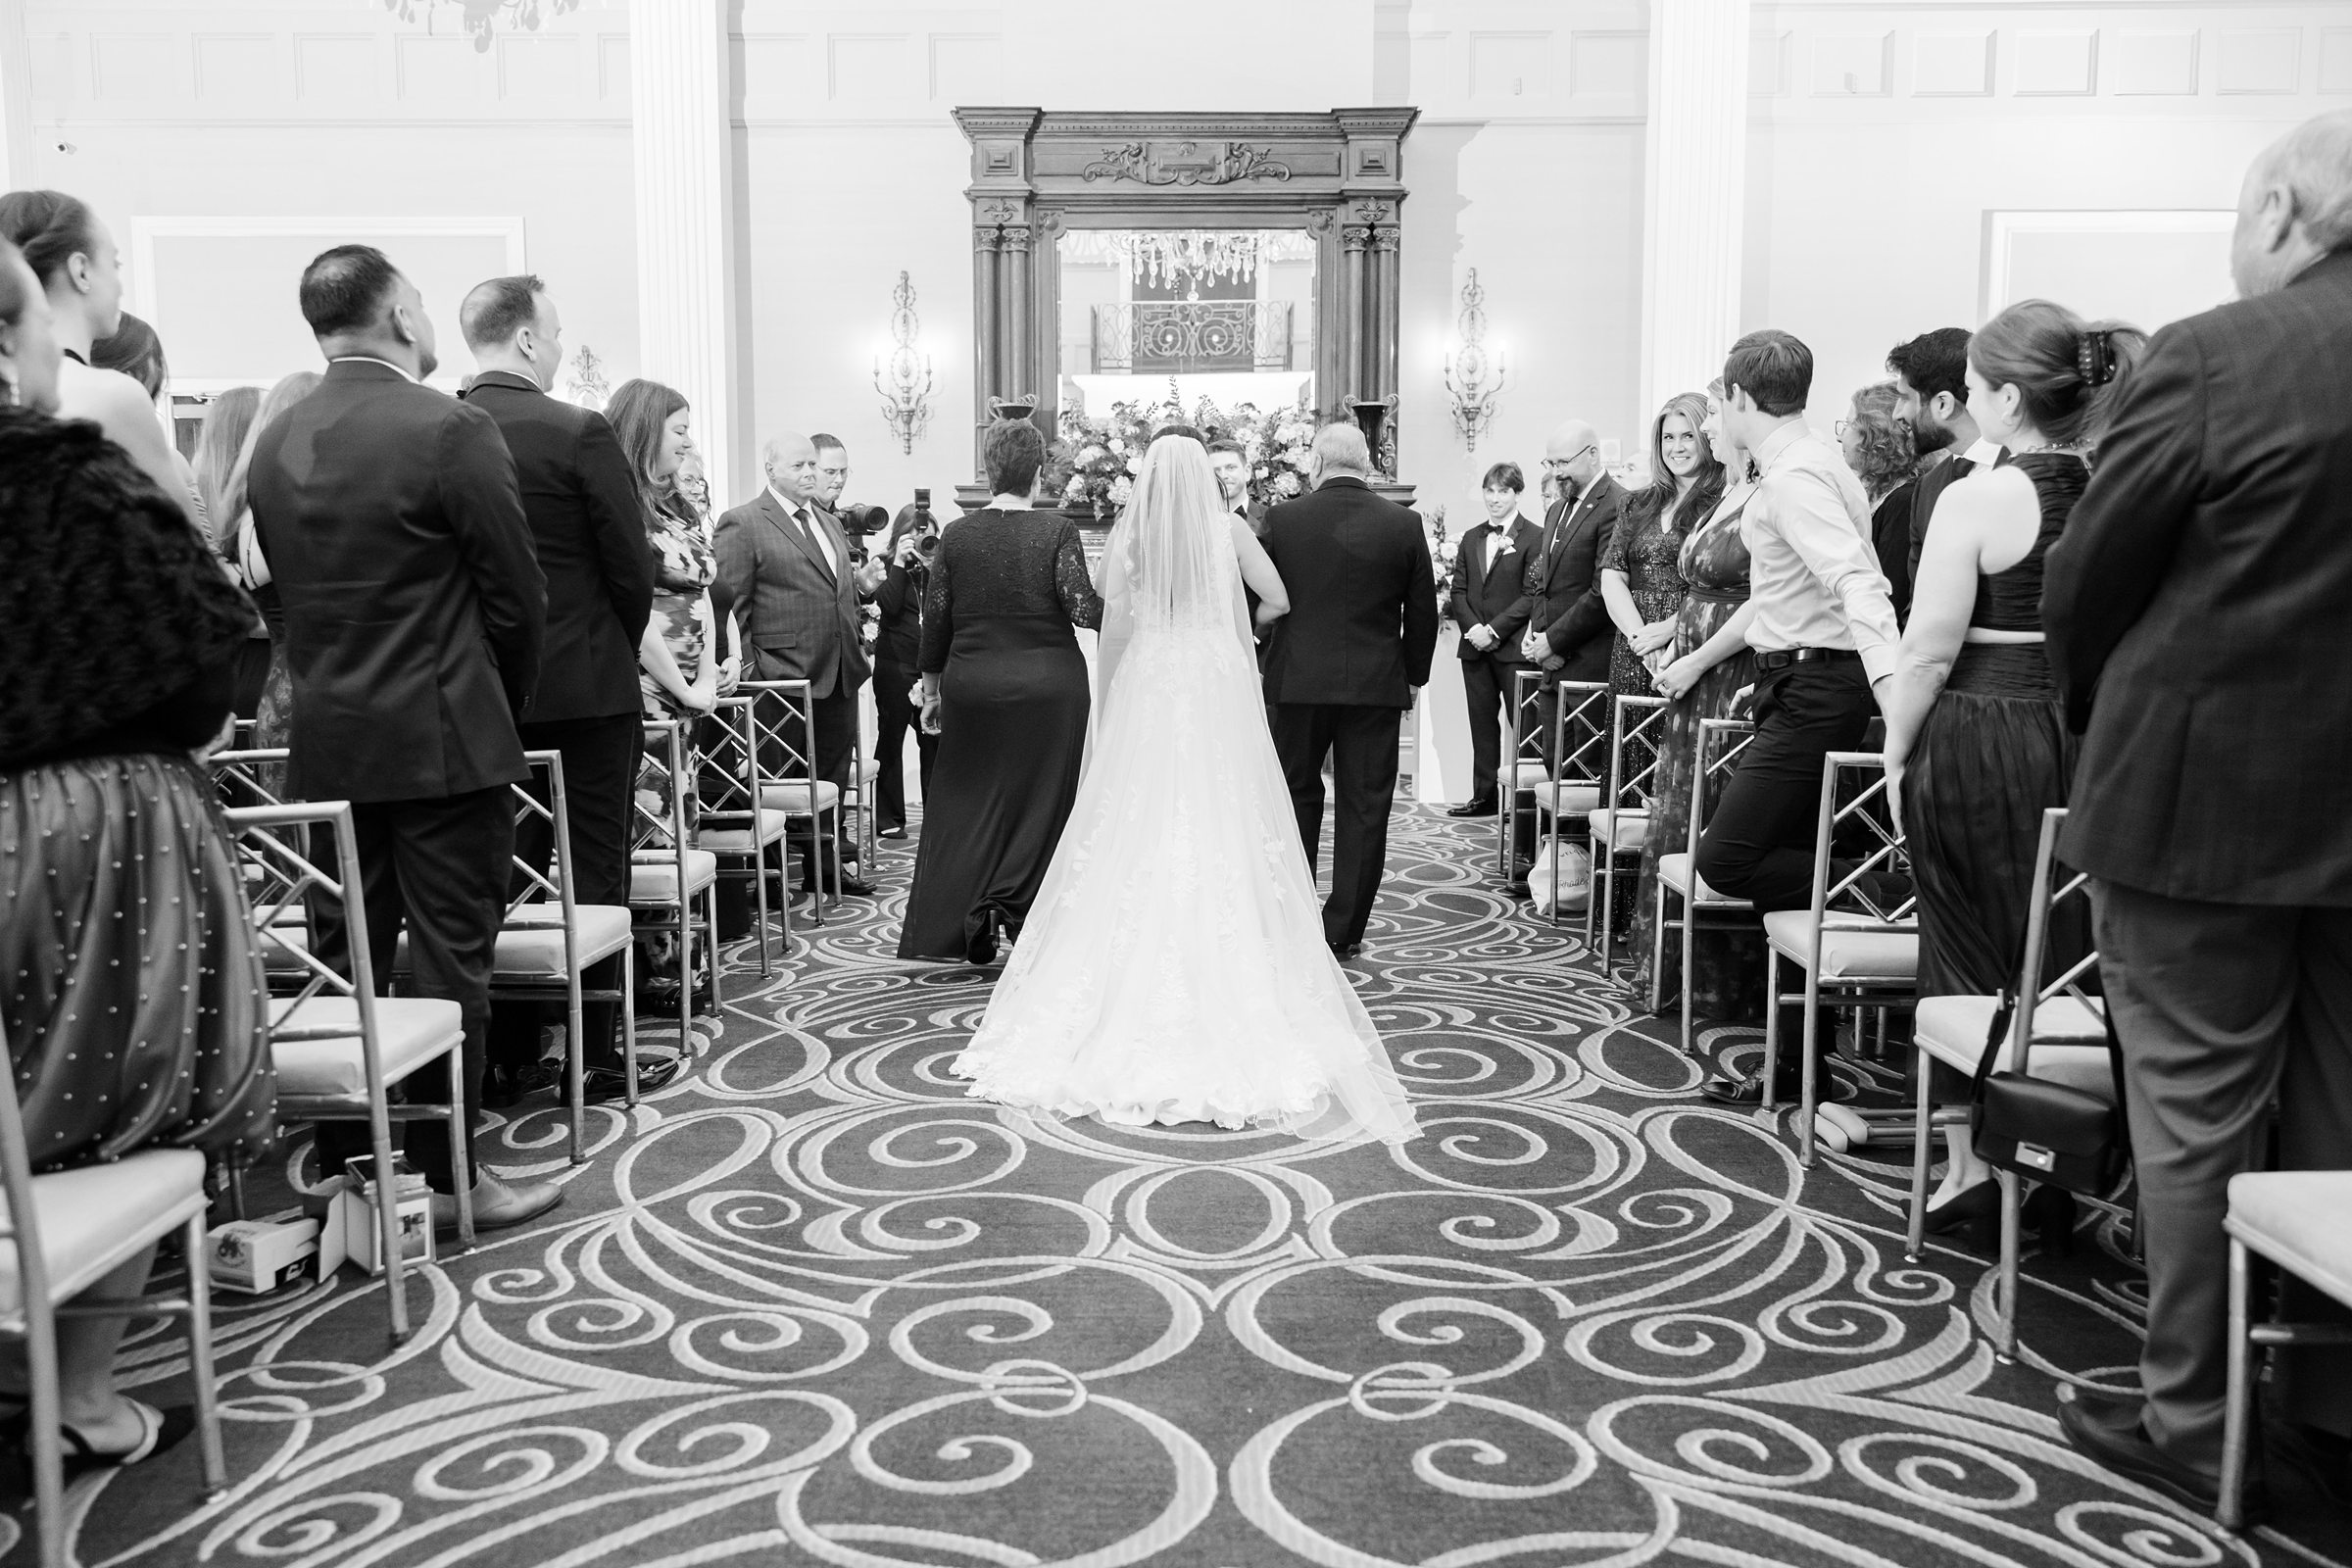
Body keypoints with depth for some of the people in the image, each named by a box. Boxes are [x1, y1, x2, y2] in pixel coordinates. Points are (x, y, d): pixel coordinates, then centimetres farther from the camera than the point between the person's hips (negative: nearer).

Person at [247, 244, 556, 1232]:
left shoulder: (273, 444, 7)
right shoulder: (451, 430, -12)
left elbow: (285, 593, 11)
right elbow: (516, 598, -9)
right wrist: (503, 708, 6)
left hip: (324, 743, 6)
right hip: (443, 740, -6)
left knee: (343, 957, 13)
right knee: (450, 958, 1)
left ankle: (340, 1168, 22)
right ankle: (447, 1175, 8)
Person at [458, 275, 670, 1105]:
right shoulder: (578, 432, -13)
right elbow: (632, 568, -10)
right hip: (584, 687, -5)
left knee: (503, 873, 13)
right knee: (595, 874, 4)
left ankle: (507, 1057, 20)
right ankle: (599, 1055, 11)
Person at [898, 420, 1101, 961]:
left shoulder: (957, 535, 1)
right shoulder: (1058, 531, -7)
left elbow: (934, 619, 5)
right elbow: (1082, 606, -15)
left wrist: (931, 688, 14)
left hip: (972, 688, 2)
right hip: (1050, 688, -2)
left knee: (967, 803, 13)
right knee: (1042, 803, 8)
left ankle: (965, 921, 10)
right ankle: (1030, 924, 8)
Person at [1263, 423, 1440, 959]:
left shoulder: (1281, 519, -5)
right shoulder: (1404, 524, -3)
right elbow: (1423, 611, 3)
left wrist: (1266, 665, 18)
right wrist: (1414, 675, 16)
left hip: (1297, 679, 0)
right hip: (1377, 685, 0)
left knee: (1298, 795, 15)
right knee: (1364, 806, 7)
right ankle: (1344, 930, 10)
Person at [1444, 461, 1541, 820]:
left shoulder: (1534, 537, -5)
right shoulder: (1471, 538, 16)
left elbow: (1531, 596, -10)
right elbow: (1459, 590, 12)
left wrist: (1494, 630, -14)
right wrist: (1472, 627, -5)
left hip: (1514, 647, -6)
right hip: (1475, 645, 6)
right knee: (1482, 722, 9)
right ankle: (1484, 796, 15)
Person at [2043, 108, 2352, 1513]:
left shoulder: (2216, 356, -14)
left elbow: (2087, 579, -11)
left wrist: (2095, 711, 7)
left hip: (2199, 798, -6)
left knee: (2196, 1118, 5)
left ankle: (2192, 1424, 15)